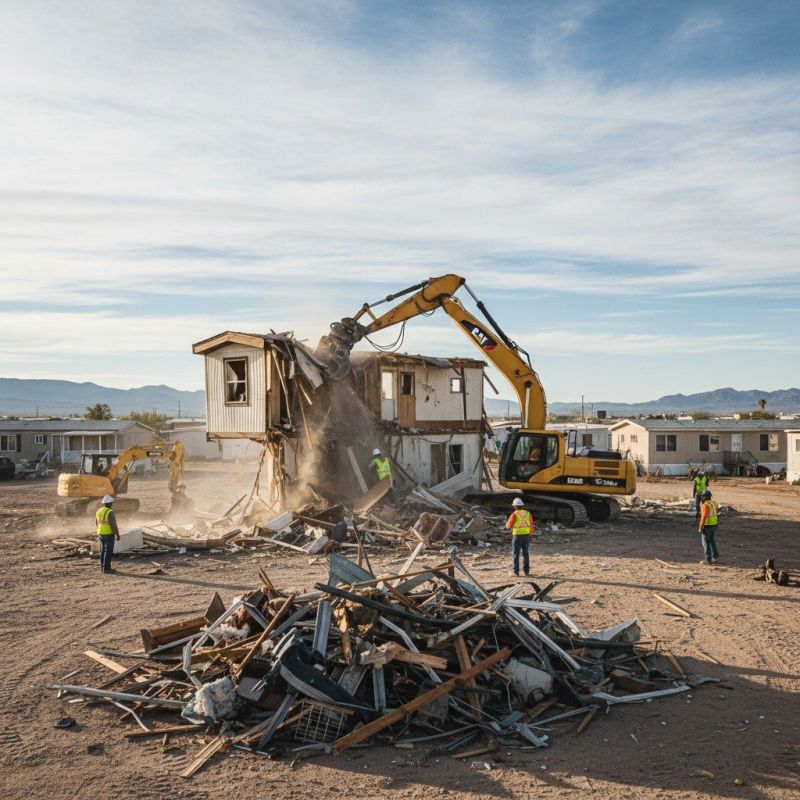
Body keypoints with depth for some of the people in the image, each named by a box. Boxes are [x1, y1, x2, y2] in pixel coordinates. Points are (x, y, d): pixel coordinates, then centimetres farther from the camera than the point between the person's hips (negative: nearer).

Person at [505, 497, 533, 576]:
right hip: (526, 536, 5)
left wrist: (507, 523, 15)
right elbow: (531, 525, 7)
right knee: (525, 553, 14)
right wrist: (530, 535, 17)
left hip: (517, 536, -5)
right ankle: (526, 570, 14)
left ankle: (516, 571, 1)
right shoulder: (528, 513, 3)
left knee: (515, 554, 4)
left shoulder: (515, 514, -12)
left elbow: (508, 526, -8)